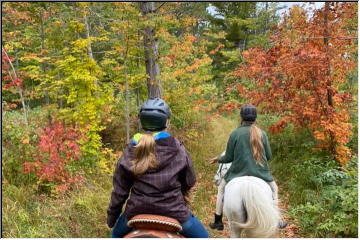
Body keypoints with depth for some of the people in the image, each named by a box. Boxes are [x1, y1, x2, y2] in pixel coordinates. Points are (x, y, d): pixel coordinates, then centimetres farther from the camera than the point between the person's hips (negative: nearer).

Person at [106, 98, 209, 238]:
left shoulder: (130, 151, -2)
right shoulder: (178, 150, -7)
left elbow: (120, 190, 1)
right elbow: (189, 181, 5)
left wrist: (112, 216, 14)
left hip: (137, 212, 3)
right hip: (173, 211, -2)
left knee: (117, 234, 32)